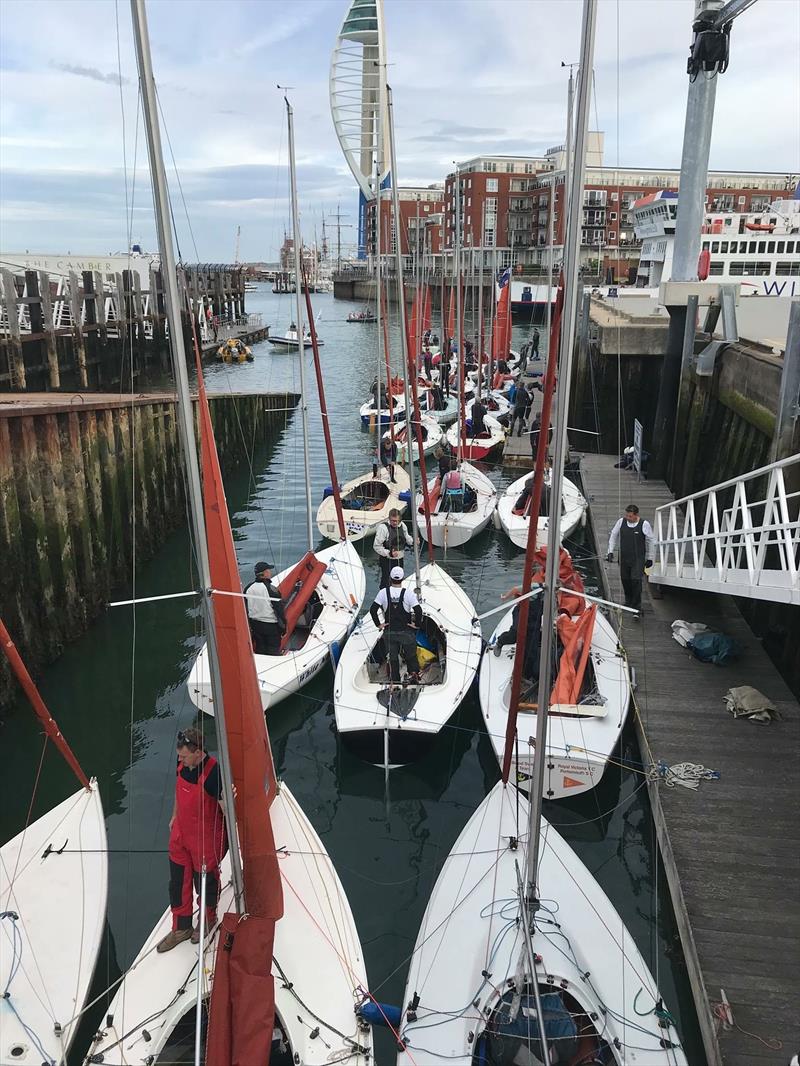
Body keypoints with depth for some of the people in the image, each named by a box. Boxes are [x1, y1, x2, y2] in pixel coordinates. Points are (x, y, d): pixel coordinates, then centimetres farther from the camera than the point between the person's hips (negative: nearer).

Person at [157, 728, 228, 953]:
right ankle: (181, 928, 39)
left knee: (205, 881, 16)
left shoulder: (214, 772, -31)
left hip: (206, 837, -6)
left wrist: (233, 839, -26)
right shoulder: (182, 763, -8)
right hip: (180, 833, 6)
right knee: (178, 882, 18)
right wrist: (174, 816, 22)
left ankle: (208, 919, 44)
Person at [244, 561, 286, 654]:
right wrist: (283, 626, -3)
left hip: (255, 624, 6)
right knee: (273, 651, 6)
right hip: (271, 626, -6)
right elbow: (280, 609, -15)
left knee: (259, 649, 17)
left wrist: (249, 624, 18)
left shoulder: (249, 588, -2)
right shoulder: (271, 589, -20)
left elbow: (245, 608, 6)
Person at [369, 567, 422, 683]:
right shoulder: (408, 593, -12)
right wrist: (417, 624, -4)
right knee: (410, 655, 17)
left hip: (390, 632, 2)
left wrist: (379, 624, 1)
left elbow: (373, 610, -8)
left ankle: (395, 680, 17)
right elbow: (418, 610, -18)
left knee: (393, 657, 13)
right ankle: (413, 672, -1)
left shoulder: (383, 592, -7)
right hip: (406, 632, -1)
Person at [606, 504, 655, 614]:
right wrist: (610, 551, 5)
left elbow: (650, 541, 2)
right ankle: (628, 601, 31)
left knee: (636, 580, -11)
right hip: (624, 557, 4)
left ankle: (637, 606, -1)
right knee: (625, 579, 10)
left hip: (638, 558, -3)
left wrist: (650, 558, 6)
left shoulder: (644, 524, -10)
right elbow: (613, 536, 11)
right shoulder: (621, 521, -3)